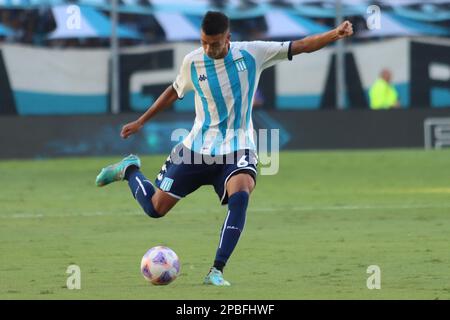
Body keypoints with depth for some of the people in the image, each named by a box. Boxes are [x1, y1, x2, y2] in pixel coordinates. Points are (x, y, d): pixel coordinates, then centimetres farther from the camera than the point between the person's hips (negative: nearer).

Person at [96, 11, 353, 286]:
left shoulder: (252, 54, -9)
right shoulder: (193, 62, -5)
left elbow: (300, 46, -9)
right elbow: (174, 92, 14)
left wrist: (335, 34, -23)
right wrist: (141, 122, 19)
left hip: (237, 149, -1)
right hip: (197, 148, 1)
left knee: (240, 196, -33)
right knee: (156, 208, 4)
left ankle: (216, 272, -28)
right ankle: (130, 169, 37)